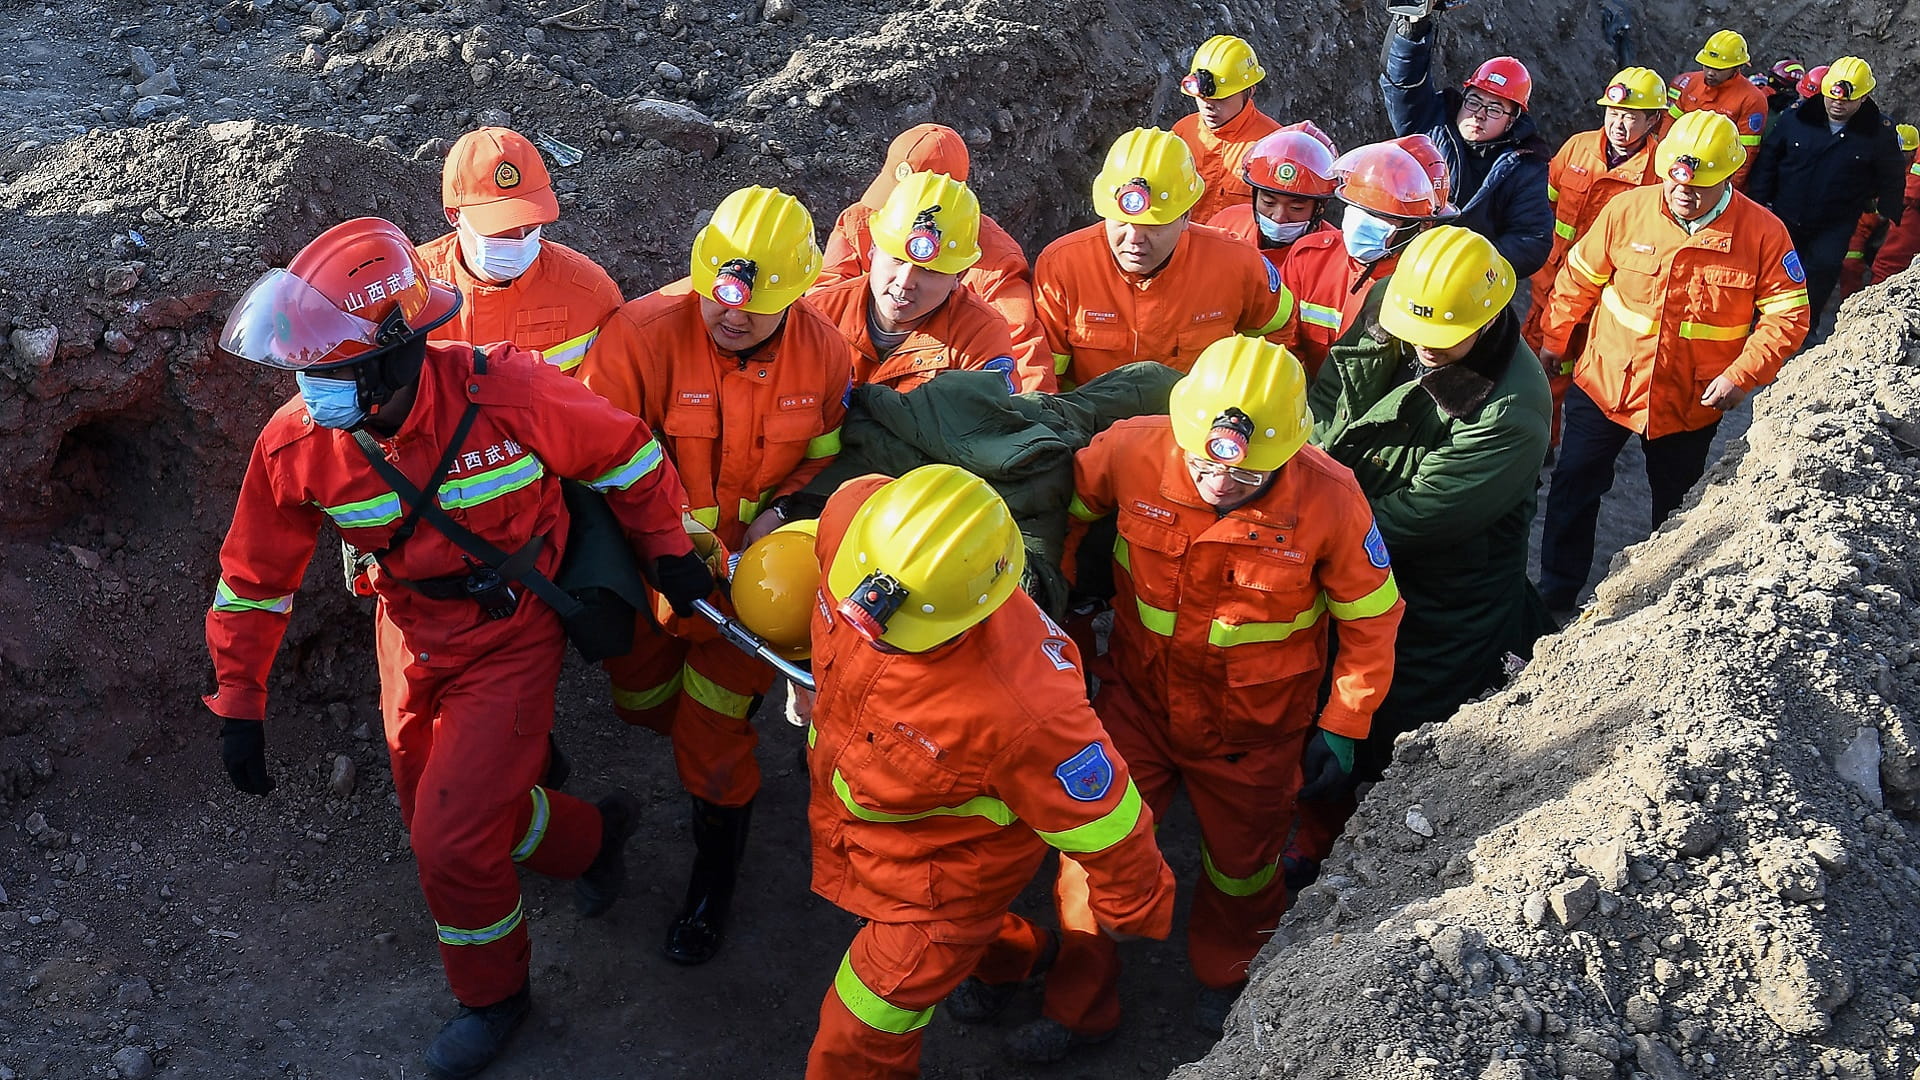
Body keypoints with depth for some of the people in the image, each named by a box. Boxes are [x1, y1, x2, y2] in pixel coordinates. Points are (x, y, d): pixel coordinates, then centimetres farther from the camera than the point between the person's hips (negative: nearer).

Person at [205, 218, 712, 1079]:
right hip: (412, 638, 5)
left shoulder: (508, 393, -30)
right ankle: (594, 837, 46)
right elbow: (254, 578, -4)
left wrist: (668, 551, -3)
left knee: (452, 841, -5)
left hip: (511, 637, -4)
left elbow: (622, 452, -11)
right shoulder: (295, 444, -19)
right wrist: (238, 705, -2)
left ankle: (493, 993, 26)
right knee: (437, 808, 18)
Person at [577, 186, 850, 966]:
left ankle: (714, 882, 26)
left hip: (752, 568, 0)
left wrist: (782, 510, -15)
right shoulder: (643, 332, -22)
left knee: (712, 731, 2)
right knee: (643, 702, 20)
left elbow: (825, 456, 4)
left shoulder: (823, 352, -11)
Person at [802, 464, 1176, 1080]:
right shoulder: (853, 518, -33)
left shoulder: (1020, 711, -48)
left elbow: (1104, 821, -29)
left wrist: (1133, 911, -7)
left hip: (947, 864, -6)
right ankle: (1009, 949, 69)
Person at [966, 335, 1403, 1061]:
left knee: (1241, 863, 22)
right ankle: (1077, 1005, 32)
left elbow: (1370, 619, -11)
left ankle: (1228, 976, 55)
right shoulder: (1132, 451, -25)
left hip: (1252, 728, -1)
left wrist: (1343, 727, -5)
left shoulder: (1328, 499, -27)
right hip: (1138, 697, 1)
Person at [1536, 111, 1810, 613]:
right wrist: (1553, 339, 7)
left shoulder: (1763, 233, -15)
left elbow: (1787, 315, -11)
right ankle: (1556, 591, 23)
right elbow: (1580, 278, 0)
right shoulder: (1627, 210, -13)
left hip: (1693, 402, 0)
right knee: (1575, 485, 7)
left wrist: (1742, 375, -20)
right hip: (1605, 383, 1)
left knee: (1675, 502, 19)